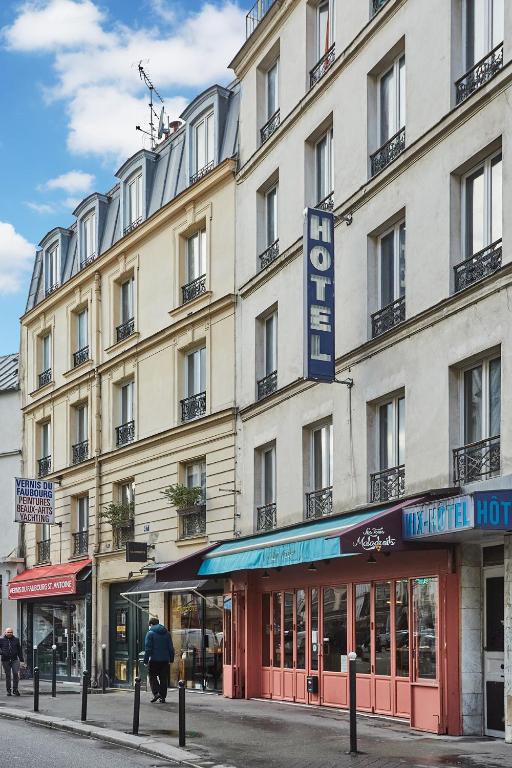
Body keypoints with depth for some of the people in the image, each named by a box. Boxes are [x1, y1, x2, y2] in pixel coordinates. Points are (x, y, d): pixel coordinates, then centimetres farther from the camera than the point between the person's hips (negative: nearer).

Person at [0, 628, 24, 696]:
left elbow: (19, 651, 12)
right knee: (7, 675, 4)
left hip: (15, 660, 0)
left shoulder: (16, 640, 9)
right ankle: (8, 690, 13)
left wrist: (21, 660, 9)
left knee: (16, 673, -11)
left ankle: (15, 689, -1)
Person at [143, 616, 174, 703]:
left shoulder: (150, 633, -5)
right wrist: (171, 659, 17)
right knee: (164, 678, 9)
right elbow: (171, 648, 12)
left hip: (154, 660, -4)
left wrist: (146, 660, -6)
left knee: (152, 677, 7)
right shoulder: (166, 633, 10)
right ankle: (162, 697, 9)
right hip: (165, 660, 4)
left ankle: (156, 693, -11)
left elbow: (148, 648, -10)